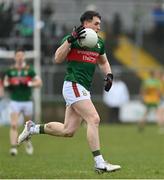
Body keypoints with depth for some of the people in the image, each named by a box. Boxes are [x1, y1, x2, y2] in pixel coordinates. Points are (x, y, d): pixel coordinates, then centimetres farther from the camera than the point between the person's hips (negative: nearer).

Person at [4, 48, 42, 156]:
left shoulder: (29, 70, -1)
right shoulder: (10, 70, 5)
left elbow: (39, 82, -4)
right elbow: (5, 81, 20)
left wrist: (28, 84, -18)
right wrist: (8, 85, -3)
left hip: (27, 101, 0)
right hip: (15, 101, 0)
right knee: (14, 125, -14)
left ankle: (28, 142, 39)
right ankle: (13, 147, -20)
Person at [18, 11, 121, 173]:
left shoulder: (99, 43, 16)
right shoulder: (72, 38, -5)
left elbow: (103, 62, 31)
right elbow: (58, 59, -13)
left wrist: (108, 74, 11)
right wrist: (70, 39, -22)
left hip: (84, 89, 8)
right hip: (73, 85, -8)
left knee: (68, 130, 7)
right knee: (93, 119, -20)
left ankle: (33, 128, 26)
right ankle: (99, 163, -21)